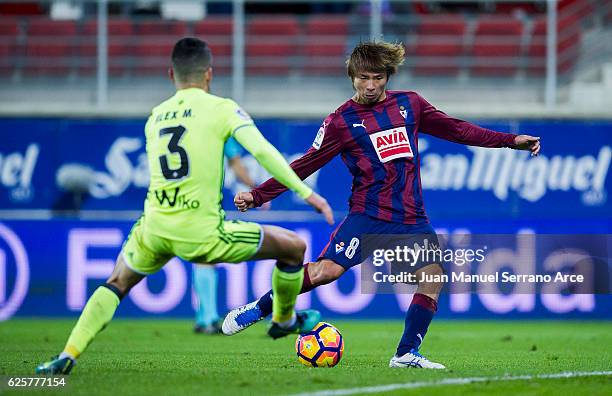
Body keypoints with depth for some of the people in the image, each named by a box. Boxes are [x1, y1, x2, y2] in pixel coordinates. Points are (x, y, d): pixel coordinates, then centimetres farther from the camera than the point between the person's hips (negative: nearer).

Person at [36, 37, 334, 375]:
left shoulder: (154, 117, 16)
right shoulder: (220, 108, -1)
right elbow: (262, 150, -12)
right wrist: (305, 192, -10)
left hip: (154, 229, 4)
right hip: (201, 233, -4)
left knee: (117, 283, 29)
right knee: (294, 247, 13)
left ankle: (68, 356, 13)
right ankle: (284, 321, 36)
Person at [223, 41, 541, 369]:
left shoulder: (409, 104, 11)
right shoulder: (341, 121, 0)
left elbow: (456, 130, 18)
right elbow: (305, 165, 1)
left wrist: (511, 141, 16)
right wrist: (258, 196, -5)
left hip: (411, 218, 4)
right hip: (368, 214, -4)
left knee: (433, 277, -10)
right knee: (326, 269, -20)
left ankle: (406, 354, 2)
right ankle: (257, 309, -5)